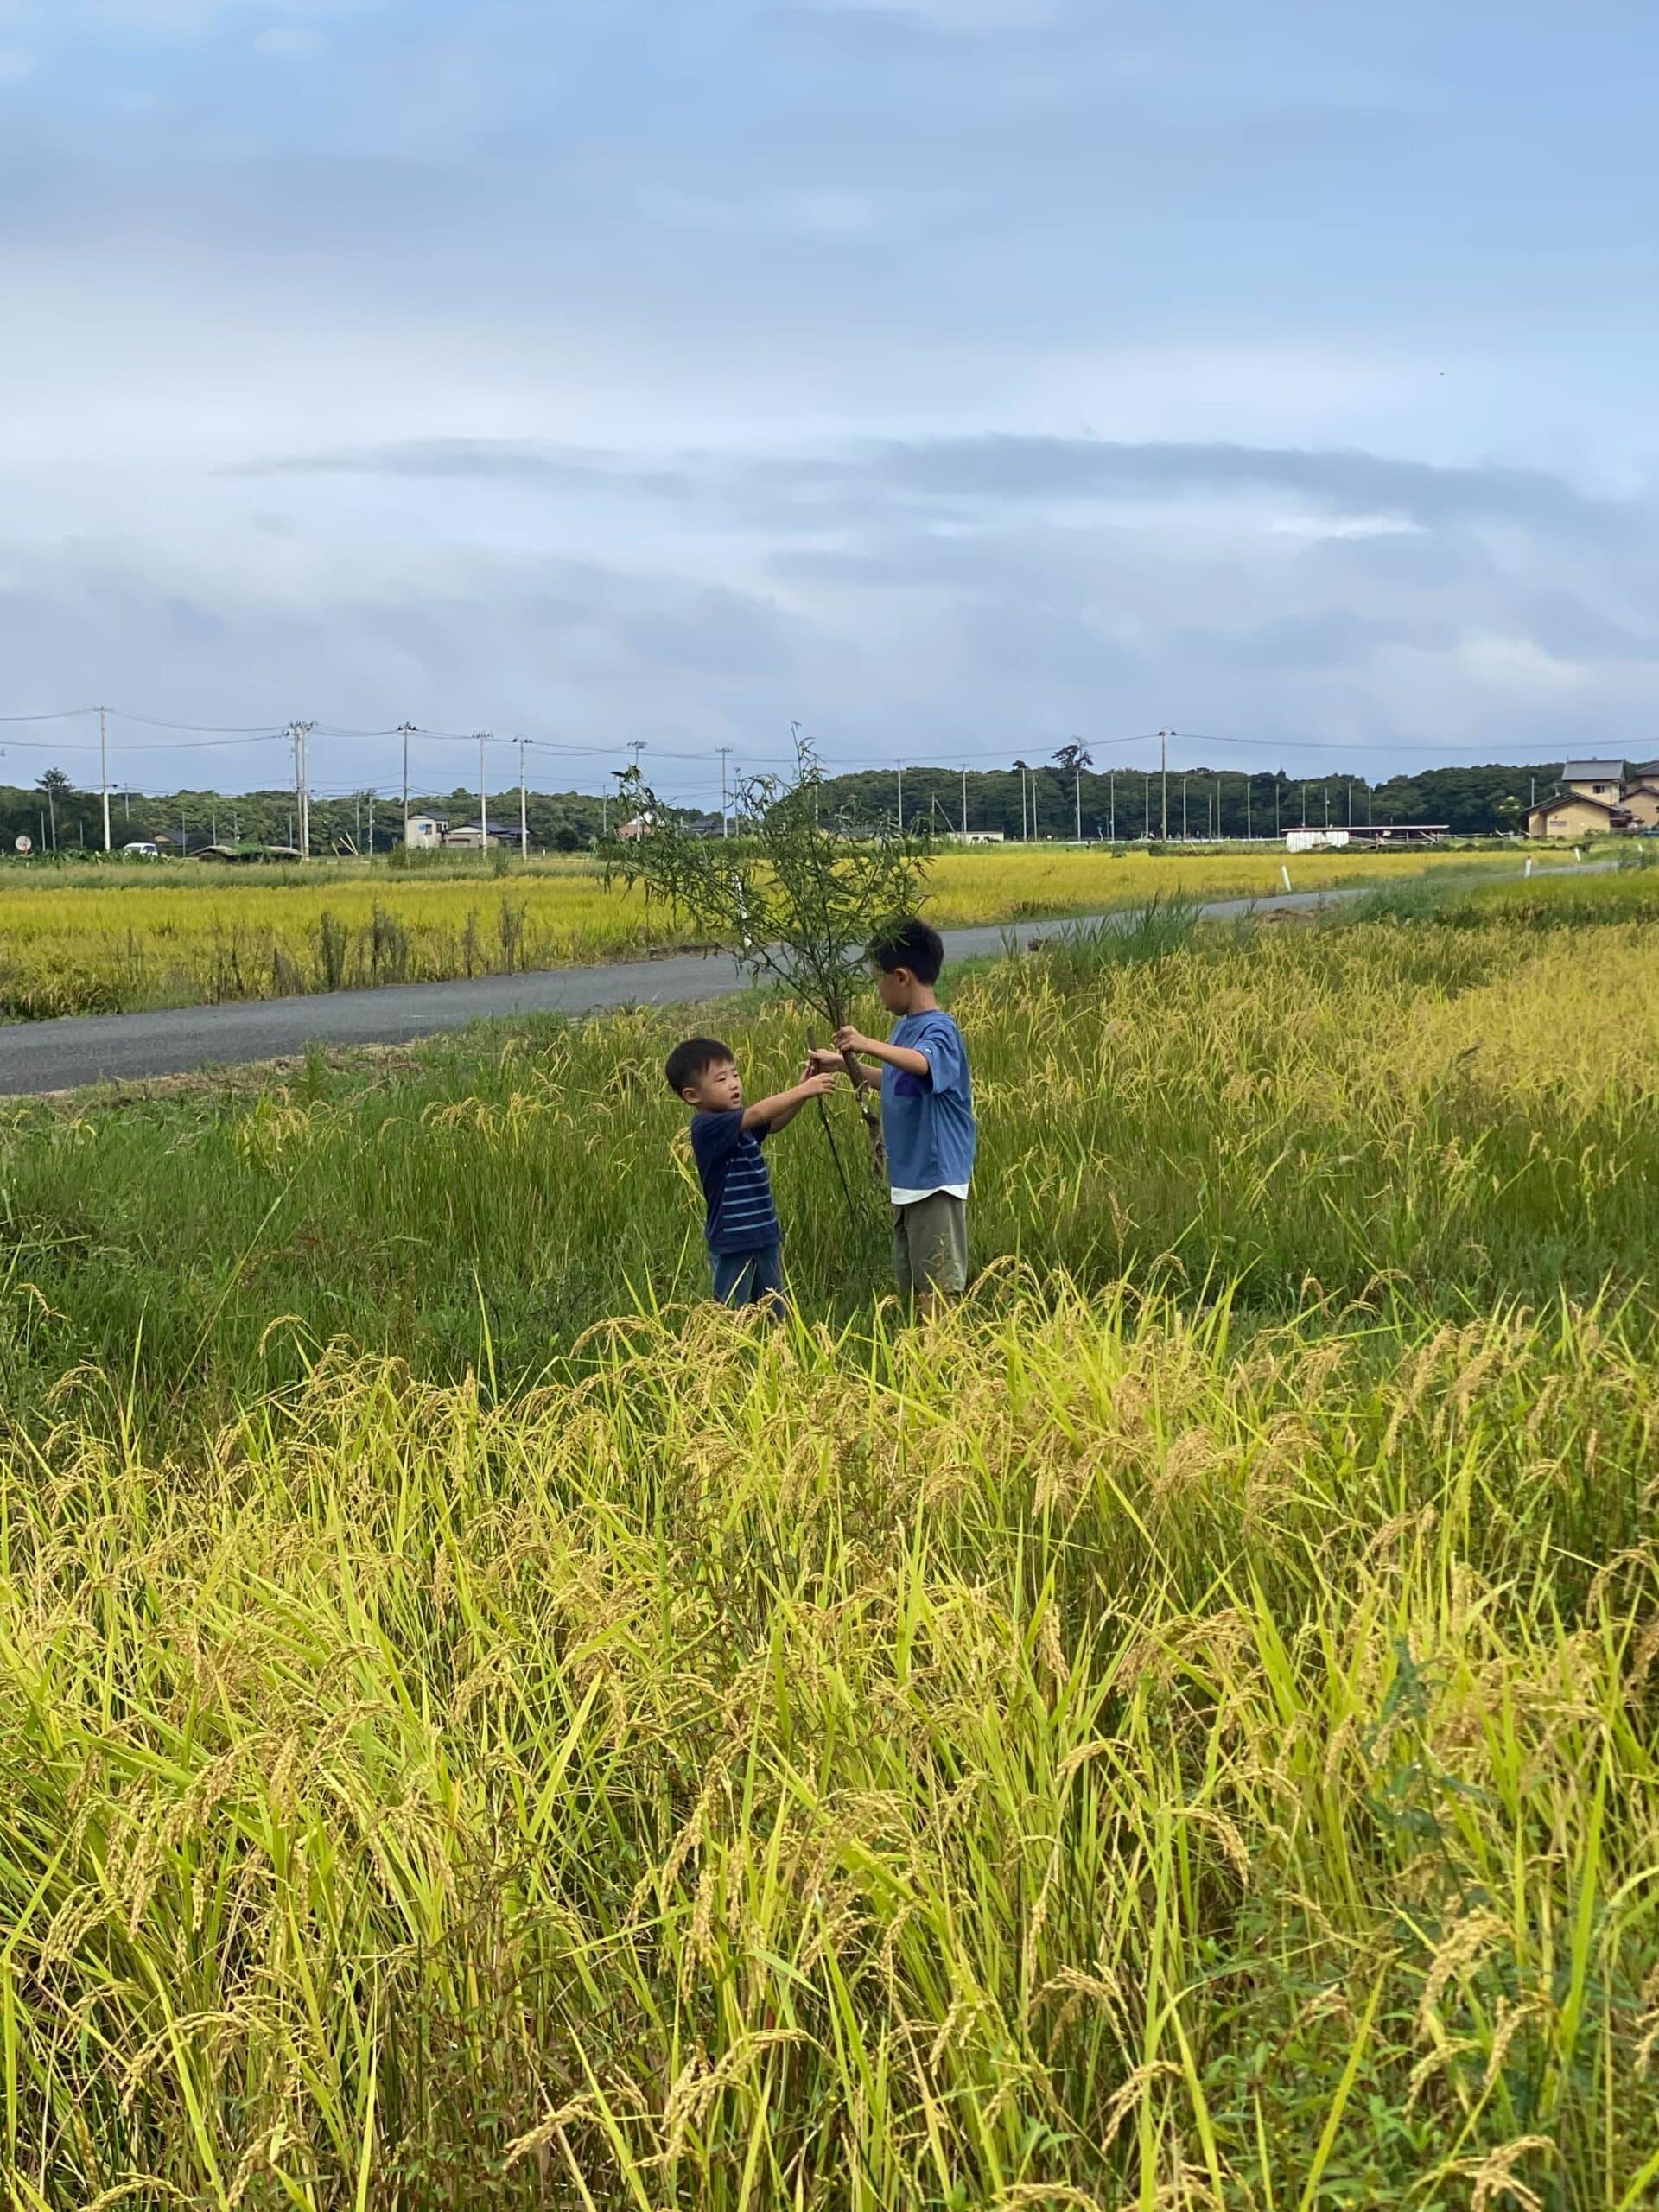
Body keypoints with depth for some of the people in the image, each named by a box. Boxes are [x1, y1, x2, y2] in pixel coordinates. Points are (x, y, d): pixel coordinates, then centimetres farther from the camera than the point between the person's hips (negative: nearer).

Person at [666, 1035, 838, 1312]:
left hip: (764, 1236, 9)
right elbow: (757, 1114, -28)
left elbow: (774, 1123, 5)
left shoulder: (737, 1121, 9)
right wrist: (803, 1091, -29)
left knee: (773, 1314, 14)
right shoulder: (707, 1127, -18)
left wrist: (802, 1090, -11)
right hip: (732, 1244, -9)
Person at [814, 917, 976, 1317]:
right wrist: (846, 1063, 25)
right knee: (910, 1288, 15)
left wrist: (868, 1045, -51)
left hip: (936, 1182, -10)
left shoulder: (938, 1029, -16)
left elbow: (921, 1063, -39)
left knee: (936, 1289, -7)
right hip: (907, 1180, 10)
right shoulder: (904, 1027, 11)